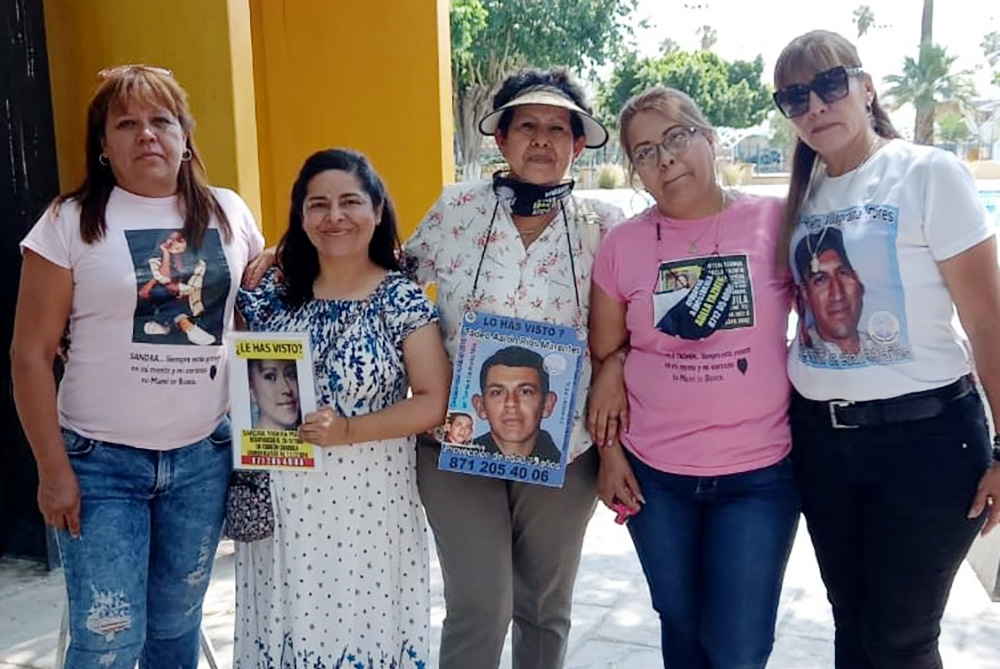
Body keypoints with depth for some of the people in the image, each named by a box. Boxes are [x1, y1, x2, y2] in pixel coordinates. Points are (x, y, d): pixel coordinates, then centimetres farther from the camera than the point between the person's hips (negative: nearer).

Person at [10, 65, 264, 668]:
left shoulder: (229, 213, 4)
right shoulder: (70, 223, -6)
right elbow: (31, 355, -5)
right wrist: (53, 470, -7)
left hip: (204, 458, 3)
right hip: (102, 462, -3)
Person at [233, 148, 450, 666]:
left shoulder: (403, 300, -6)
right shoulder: (271, 292, 3)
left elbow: (434, 403, -10)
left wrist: (348, 430, -19)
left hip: (369, 500, -2)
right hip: (281, 498, 3)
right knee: (287, 627, 12)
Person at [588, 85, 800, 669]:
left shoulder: (778, 222, -7)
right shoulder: (622, 244, -2)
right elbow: (604, 359, 6)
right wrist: (610, 453, 4)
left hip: (760, 473, -1)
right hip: (654, 474, 2)